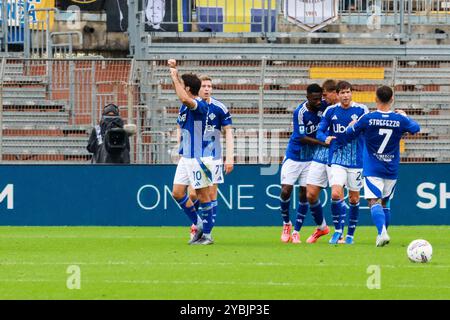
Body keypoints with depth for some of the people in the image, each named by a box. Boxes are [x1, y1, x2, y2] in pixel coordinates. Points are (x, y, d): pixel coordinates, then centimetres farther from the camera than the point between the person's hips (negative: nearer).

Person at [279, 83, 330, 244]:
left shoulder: (323, 106, -10)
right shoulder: (300, 112, -22)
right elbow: (302, 138, -23)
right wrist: (324, 143, -30)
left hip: (311, 158, 3)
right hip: (294, 157, -3)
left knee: (304, 194, -1)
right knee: (285, 191, -7)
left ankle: (296, 231, 6)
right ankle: (286, 223, 18)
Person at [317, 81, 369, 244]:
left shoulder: (361, 110, -3)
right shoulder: (330, 111, 1)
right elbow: (320, 131, 5)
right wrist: (325, 138, -17)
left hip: (356, 160, 0)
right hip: (337, 158, 0)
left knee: (354, 198, 6)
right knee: (336, 194, -16)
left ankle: (350, 234, 20)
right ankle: (338, 230, 0)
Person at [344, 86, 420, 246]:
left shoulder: (367, 118, -11)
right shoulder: (399, 119, -5)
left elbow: (349, 134, 2)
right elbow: (416, 128, 17)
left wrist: (352, 124, 24)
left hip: (372, 169, -3)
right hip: (392, 171, 3)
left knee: (374, 202, -9)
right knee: (384, 203, 18)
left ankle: (382, 232, -32)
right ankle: (382, 236, 19)